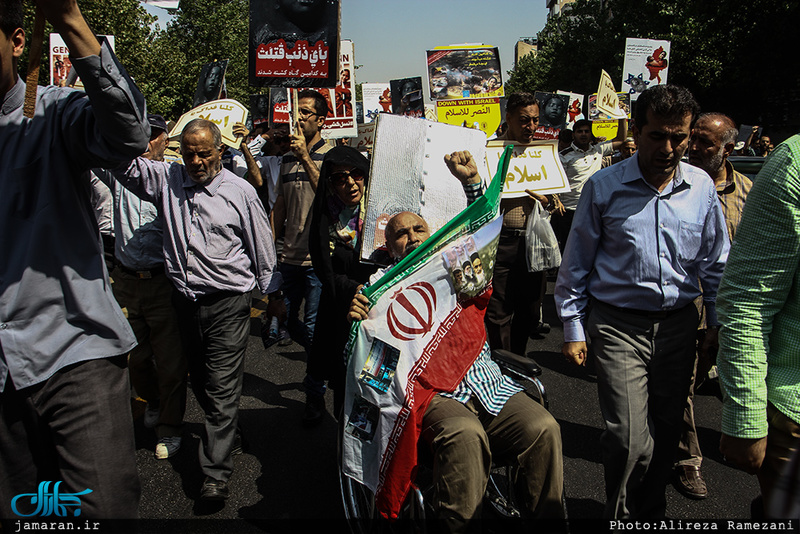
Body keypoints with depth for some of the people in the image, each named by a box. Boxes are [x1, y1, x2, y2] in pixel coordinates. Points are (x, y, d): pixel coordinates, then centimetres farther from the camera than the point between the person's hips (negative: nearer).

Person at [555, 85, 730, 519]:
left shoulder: (701, 187, 3)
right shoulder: (604, 187, -5)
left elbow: (715, 263, 14)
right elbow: (576, 264, 1)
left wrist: (719, 323, 11)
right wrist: (573, 328, 0)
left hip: (678, 324, 4)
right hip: (619, 325, -3)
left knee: (666, 432, 12)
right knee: (630, 438, -9)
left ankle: (651, 512, 36)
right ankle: (620, 516, 18)